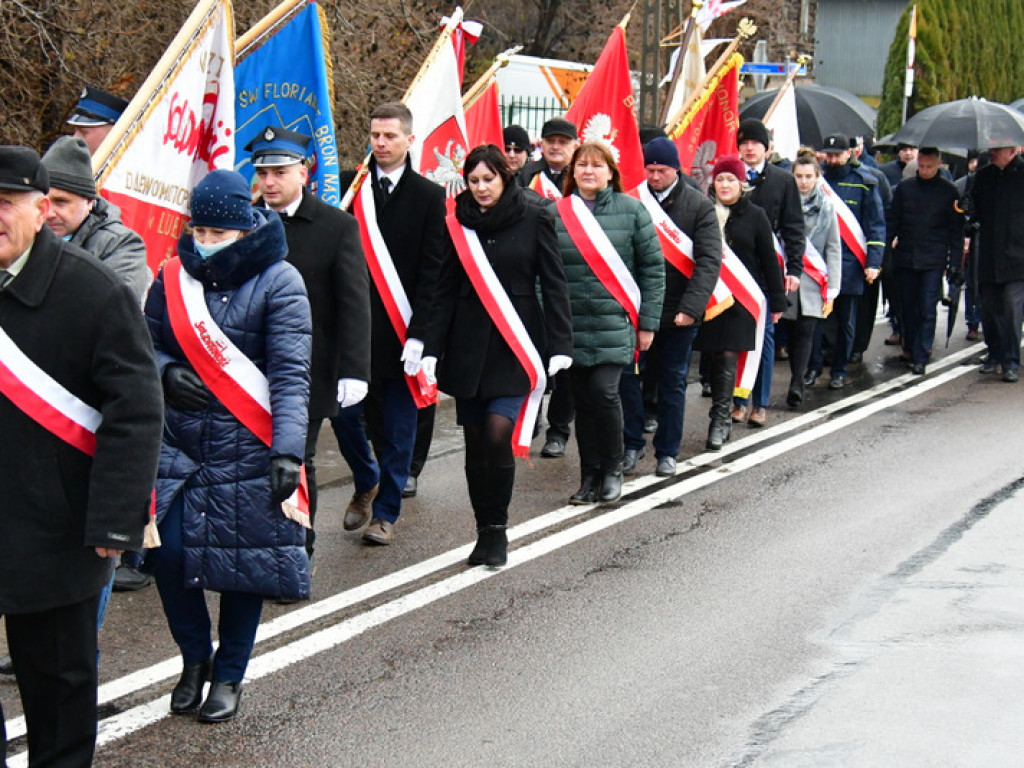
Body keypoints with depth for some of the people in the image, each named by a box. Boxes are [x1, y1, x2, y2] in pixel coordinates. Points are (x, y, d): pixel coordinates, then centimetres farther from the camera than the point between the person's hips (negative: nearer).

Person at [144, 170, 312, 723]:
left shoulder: (277, 282, -9)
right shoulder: (175, 275, 5)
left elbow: (290, 373, -14)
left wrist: (287, 450, -23)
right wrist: (166, 371, -8)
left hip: (247, 445, -4)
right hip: (178, 437, 4)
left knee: (244, 559, 4)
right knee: (165, 550, -3)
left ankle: (229, 674, 24)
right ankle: (194, 657, 23)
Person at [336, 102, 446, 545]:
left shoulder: (429, 197, 0)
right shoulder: (348, 187, 6)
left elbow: (431, 271, -4)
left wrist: (418, 334, -12)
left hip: (401, 330, -2)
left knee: (397, 428, 4)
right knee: (343, 413, 1)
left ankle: (386, 512, 18)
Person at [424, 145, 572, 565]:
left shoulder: (535, 220, 0)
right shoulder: (458, 224, 7)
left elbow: (554, 285, 0)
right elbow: (445, 291, 9)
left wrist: (560, 345, -7)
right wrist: (432, 350, 2)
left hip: (516, 344, -3)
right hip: (469, 345, 3)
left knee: (498, 432, -16)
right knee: (476, 441, 5)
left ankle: (497, 528, 0)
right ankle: (485, 530, 17)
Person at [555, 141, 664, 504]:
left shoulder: (631, 210, 1)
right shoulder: (557, 213, 4)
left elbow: (653, 267, 2)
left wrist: (648, 322, -2)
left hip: (615, 323, -2)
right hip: (571, 326, 2)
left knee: (604, 391, -13)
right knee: (583, 400, 7)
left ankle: (612, 469, 7)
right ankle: (590, 476, 18)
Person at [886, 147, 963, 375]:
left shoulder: (949, 191, 2)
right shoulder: (905, 187, 7)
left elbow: (956, 229, 4)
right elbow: (892, 221, 12)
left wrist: (954, 261, -2)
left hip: (934, 260, -3)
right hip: (905, 258, 3)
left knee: (927, 310, -6)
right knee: (908, 307, 9)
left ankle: (920, 358, -5)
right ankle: (911, 348, 22)